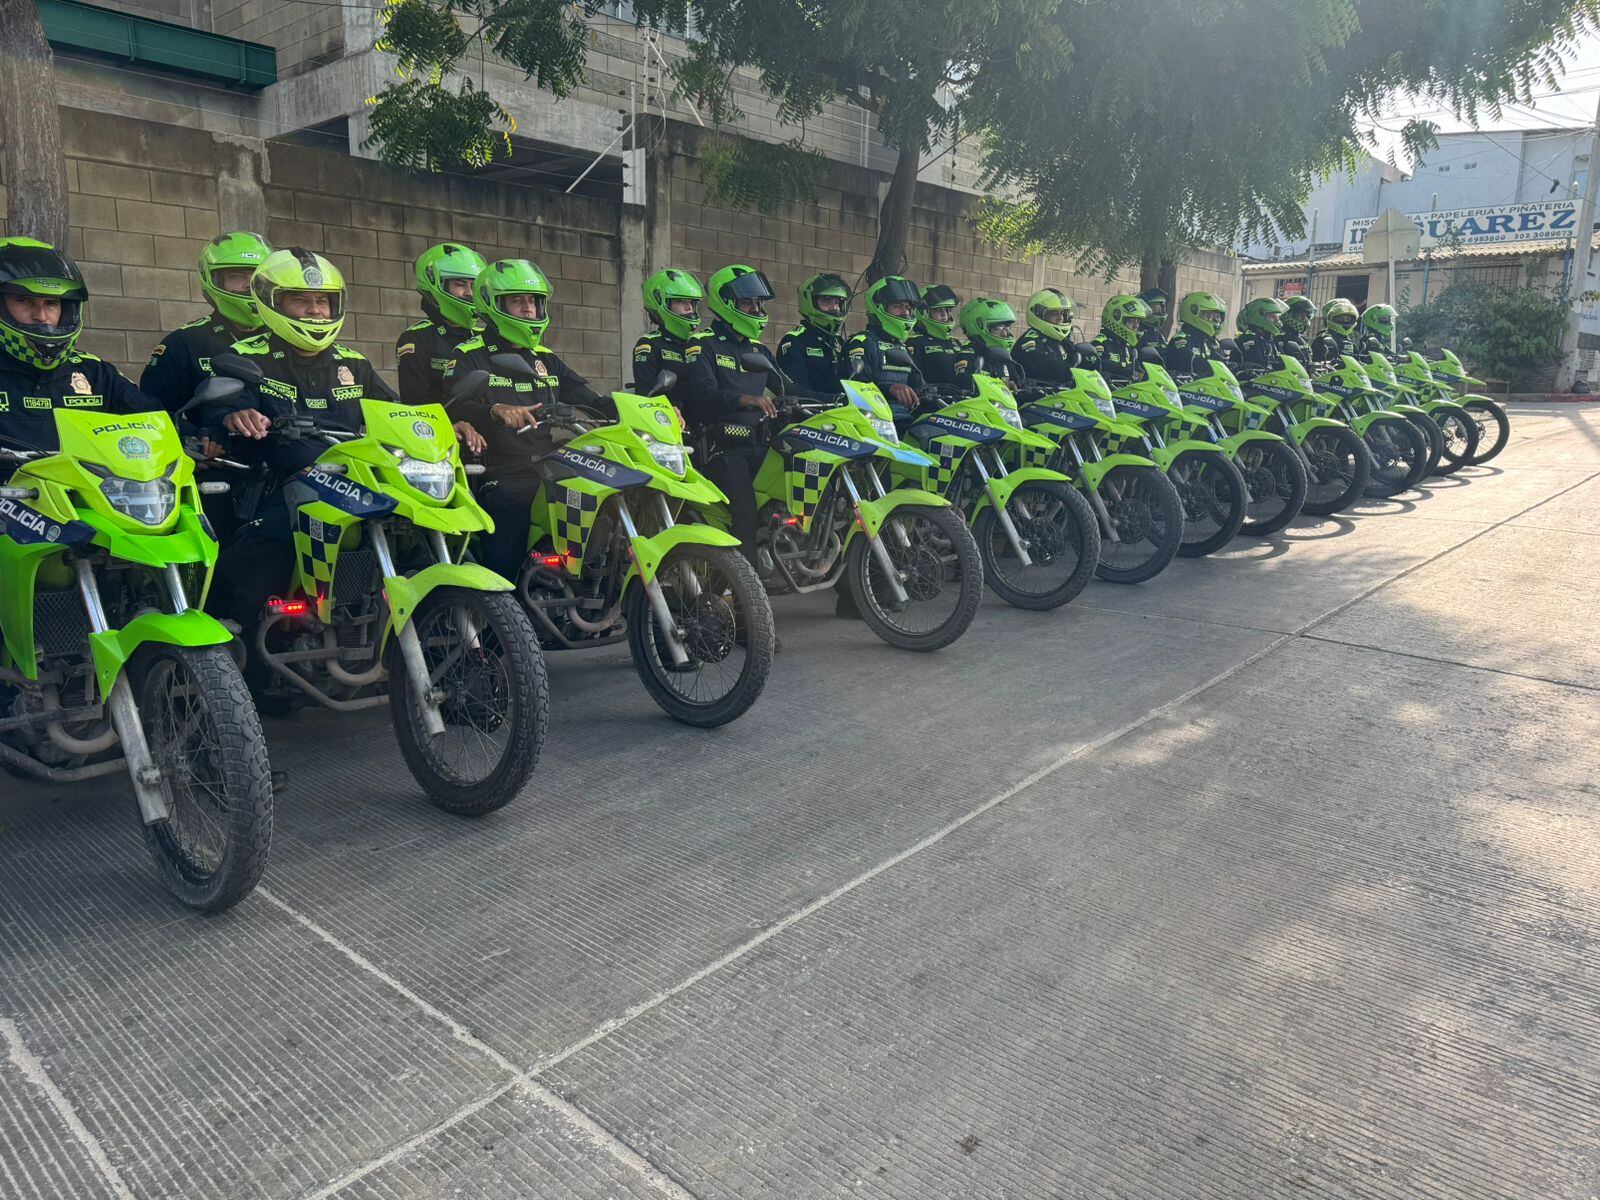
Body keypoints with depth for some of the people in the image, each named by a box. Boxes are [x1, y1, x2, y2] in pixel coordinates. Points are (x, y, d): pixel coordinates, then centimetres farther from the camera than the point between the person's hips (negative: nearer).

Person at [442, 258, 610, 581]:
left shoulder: (546, 360, 23)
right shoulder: (470, 357, 5)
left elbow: (589, 401, 16)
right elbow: (455, 408, -12)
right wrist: (496, 411, -33)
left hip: (556, 476, 6)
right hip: (504, 480, -5)